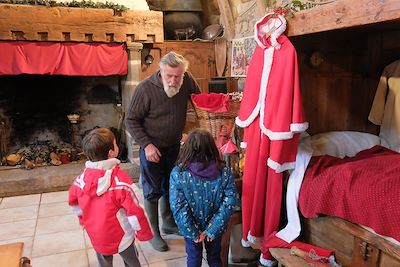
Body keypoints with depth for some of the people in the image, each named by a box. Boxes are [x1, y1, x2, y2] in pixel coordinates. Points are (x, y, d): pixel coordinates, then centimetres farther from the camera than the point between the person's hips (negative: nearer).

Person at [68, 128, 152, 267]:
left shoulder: (82, 178, -11)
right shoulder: (119, 178, -28)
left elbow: (73, 201, 7)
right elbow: (134, 210, -24)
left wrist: (82, 218, 25)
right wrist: (143, 232, -9)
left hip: (96, 236, 5)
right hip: (120, 236, -4)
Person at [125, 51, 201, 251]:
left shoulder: (187, 80, -12)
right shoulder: (145, 88, -23)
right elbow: (131, 120, -15)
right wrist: (147, 145, -22)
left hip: (174, 146, 5)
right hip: (152, 148, -5)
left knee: (170, 187, 20)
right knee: (153, 191, 7)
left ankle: (168, 223, 41)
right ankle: (153, 233, 26)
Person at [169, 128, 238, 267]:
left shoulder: (178, 174, -23)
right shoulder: (224, 173, -20)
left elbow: (178, 207, -21)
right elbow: (229, 203, -20)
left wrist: (193, 233, -12)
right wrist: (211, 230, -15)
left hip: (191, 228, -1)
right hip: (215, 228, 1)